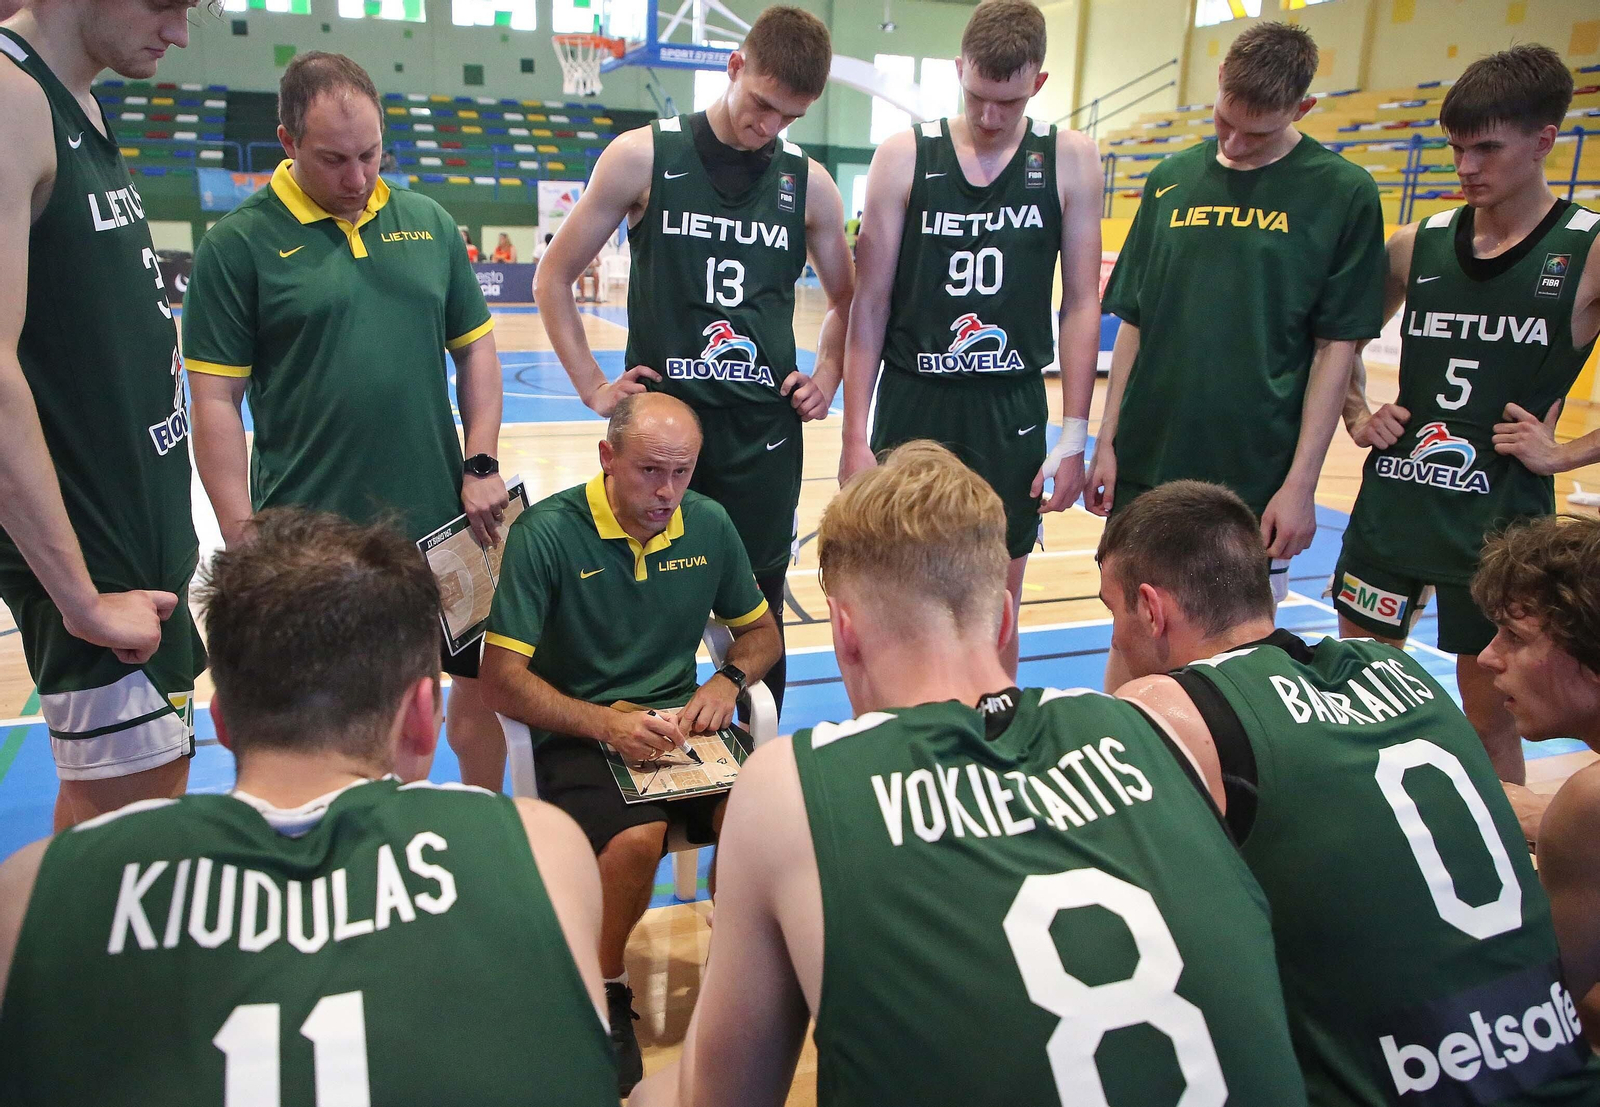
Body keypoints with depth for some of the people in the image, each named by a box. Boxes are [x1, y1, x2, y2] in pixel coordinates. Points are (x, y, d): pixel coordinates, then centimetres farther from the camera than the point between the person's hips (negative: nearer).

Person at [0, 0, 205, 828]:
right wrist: (82, 597, -21)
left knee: (159, 774, 17)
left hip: (145, 521, 9)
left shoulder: (80, 108, 12)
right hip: (92, 547, -9)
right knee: (121, 802, 1)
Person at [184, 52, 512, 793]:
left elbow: (475, 349, 11)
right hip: (311, 536, -3)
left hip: (443, 522, 4)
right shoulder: (239, 243, -4)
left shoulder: (428, 223, 7)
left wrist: (481, 467, 1)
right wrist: (244, 540, -9)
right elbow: (216, 401, -5)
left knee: (479, 685, 14)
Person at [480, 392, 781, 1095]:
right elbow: (502, 681, -12)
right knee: (637, 835, -33)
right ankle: (605, 990, -1)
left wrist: (728, 681, -4)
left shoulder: (709, 524, 4)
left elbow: (760, 631, 18)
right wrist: (605, 723, -24)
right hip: (576, 734, -3)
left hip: (675, 722, 4)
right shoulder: (547, 532, -11)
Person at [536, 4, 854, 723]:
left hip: (765, 432, 2)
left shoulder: (808, 183, 6)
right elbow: (554, 277, 4)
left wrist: (825, 379, 5)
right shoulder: (644, 156, -1)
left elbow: (847, 298, 20)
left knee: (759, 614, 9)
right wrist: (593, 388, -2)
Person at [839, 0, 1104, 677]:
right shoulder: (904, 157, -2)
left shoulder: (1070, 160, 1)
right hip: (912, 406, 0)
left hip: (1013, 414, 1)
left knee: (999, 605, 9)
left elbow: (1081, 304, 2)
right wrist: (854, 436, -3)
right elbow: (870, 304, 0)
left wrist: (1073, 437, -2)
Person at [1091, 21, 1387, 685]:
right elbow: (1133, 324, 9)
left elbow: (1336, 348, -4)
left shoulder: (1341, 193, -3)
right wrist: (1106, 442, 5)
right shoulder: (1171, 181, 6)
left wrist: (1301, 482, -9)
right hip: (1145, 464, 3)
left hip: (1256, 477, -3)